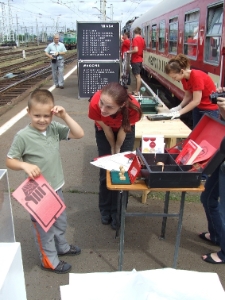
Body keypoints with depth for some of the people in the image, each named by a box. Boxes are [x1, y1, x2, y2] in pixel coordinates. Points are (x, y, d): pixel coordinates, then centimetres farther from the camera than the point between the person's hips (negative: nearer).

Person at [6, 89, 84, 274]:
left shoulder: (55, 128, -7)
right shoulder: (22, 136, -20)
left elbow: (79, 134, -9)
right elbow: (10, 161, -13)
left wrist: (65, 116, -17)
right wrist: (25, 165, -32)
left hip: (56, 187, 6)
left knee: (60, 221, 26)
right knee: (44, 227, 14)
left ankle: (61, 247, 51)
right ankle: (50, 261, 34)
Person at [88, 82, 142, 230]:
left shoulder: (133, 107, -42)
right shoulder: (95, 104, -41)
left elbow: (124, 129, -22)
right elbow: (106, 128, -22)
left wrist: (118, 148, -9)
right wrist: (112, 148, -8)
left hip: (125, 129, 0)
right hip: (104, 130, 0)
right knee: (105, 170, 2)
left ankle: (117, 211, 16)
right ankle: (105, 209, 22)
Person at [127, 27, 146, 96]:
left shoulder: (135, 39, -15)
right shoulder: (142, 39, 10)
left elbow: (136, 50, -24)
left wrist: (129, 51, -10)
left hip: (135, 60, -8)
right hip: (140, 59, 8)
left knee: (137, 76, -6)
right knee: (137, 75, 14)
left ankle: (137, 92, -3)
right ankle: (137, 90, 21)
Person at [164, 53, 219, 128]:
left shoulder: (196, 76, -28)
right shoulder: (184, 78, -5)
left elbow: (196, 101, -28)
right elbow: (188, 96, 3)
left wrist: (179, 112, -27)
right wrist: (179, 107, -13)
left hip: (210, 110, -7)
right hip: (198, 108, 7)